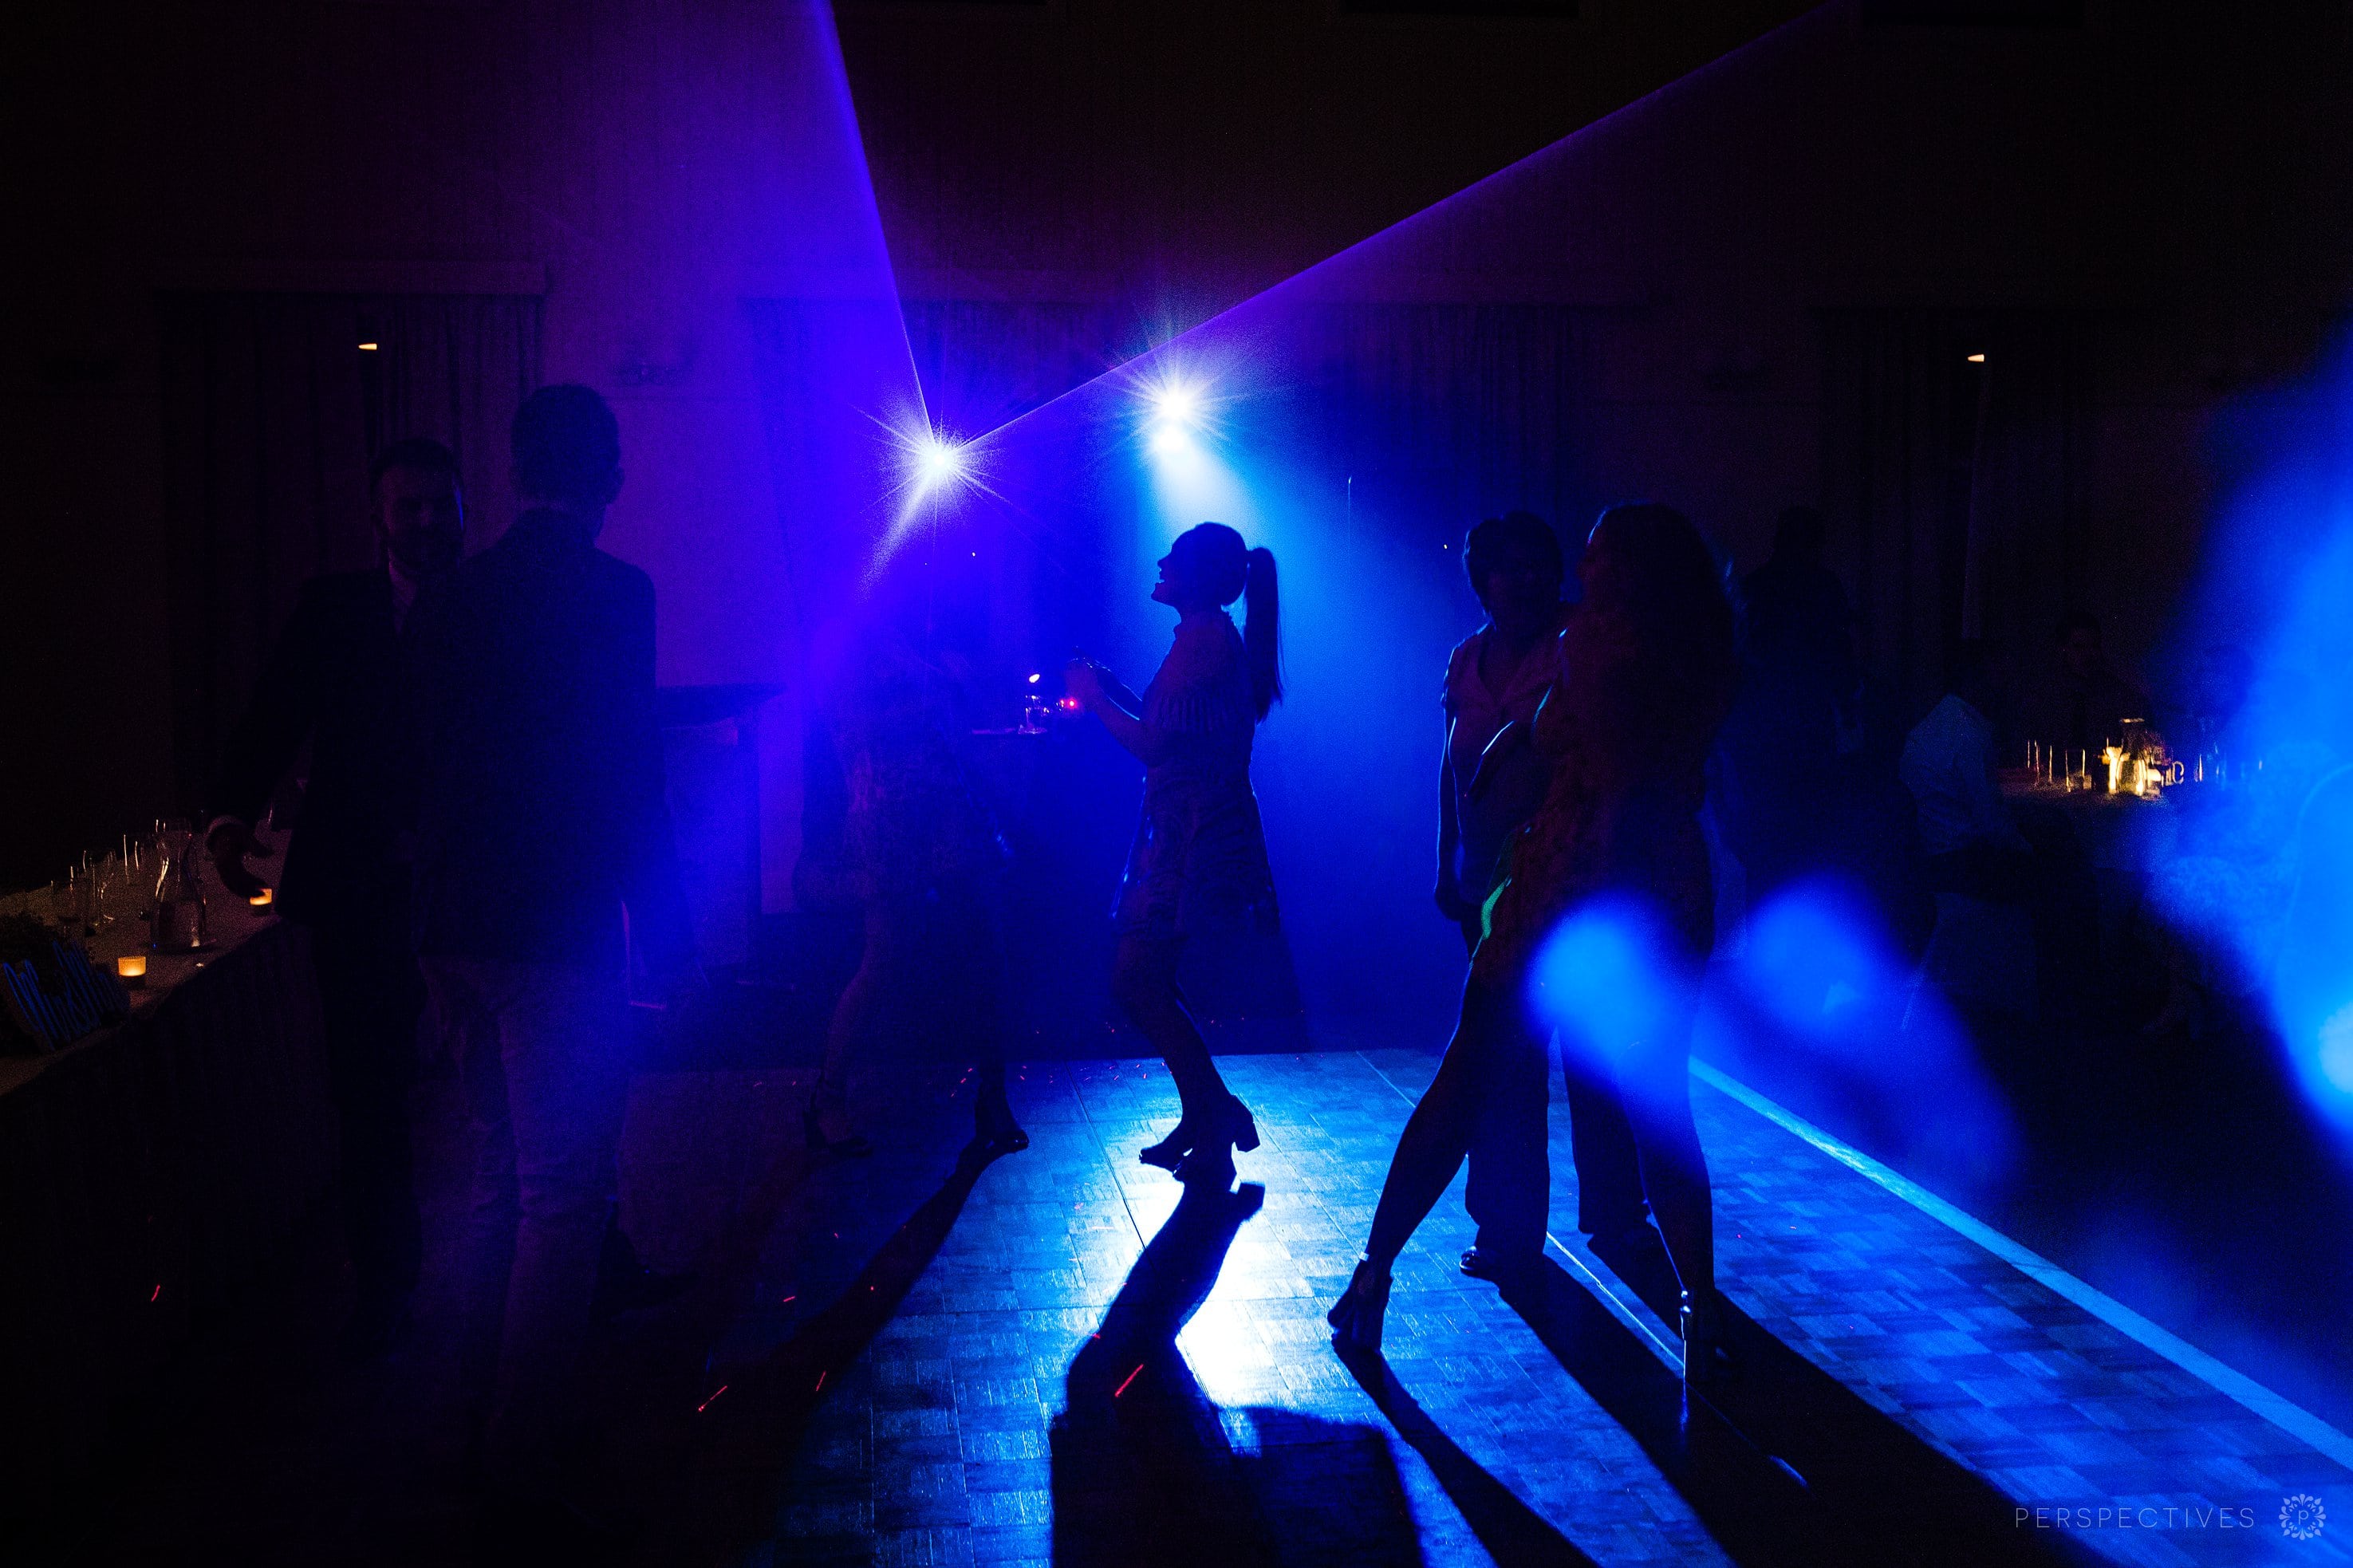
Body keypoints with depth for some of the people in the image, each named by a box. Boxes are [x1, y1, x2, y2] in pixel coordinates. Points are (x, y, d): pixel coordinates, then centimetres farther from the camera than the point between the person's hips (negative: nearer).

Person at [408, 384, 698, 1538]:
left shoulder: (453, 597, 8)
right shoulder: (610, 591, -12)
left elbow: (432, 763, 11)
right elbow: (629, 776, -16)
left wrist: (445, 913, 19)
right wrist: (668, 935, -8)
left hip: (453, 929, 8)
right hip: (557, 931, -8)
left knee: (503, 1175, 21)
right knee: (561, 1200, 0)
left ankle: (488, 1415, 34)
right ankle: (524, 1476, 6)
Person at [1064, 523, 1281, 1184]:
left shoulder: (1205, 638, -16)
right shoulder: (1212, 637, 17)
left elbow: (1154, 744, -19)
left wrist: (1095, 699, -6)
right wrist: (1113, 691, 20)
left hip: (1194, 836, -10)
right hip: (1187, 829, 10)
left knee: (1138, 983, -6)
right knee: (1148, 982, 14)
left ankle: (1218, 1114, 0)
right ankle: (1203, 1121, 21)